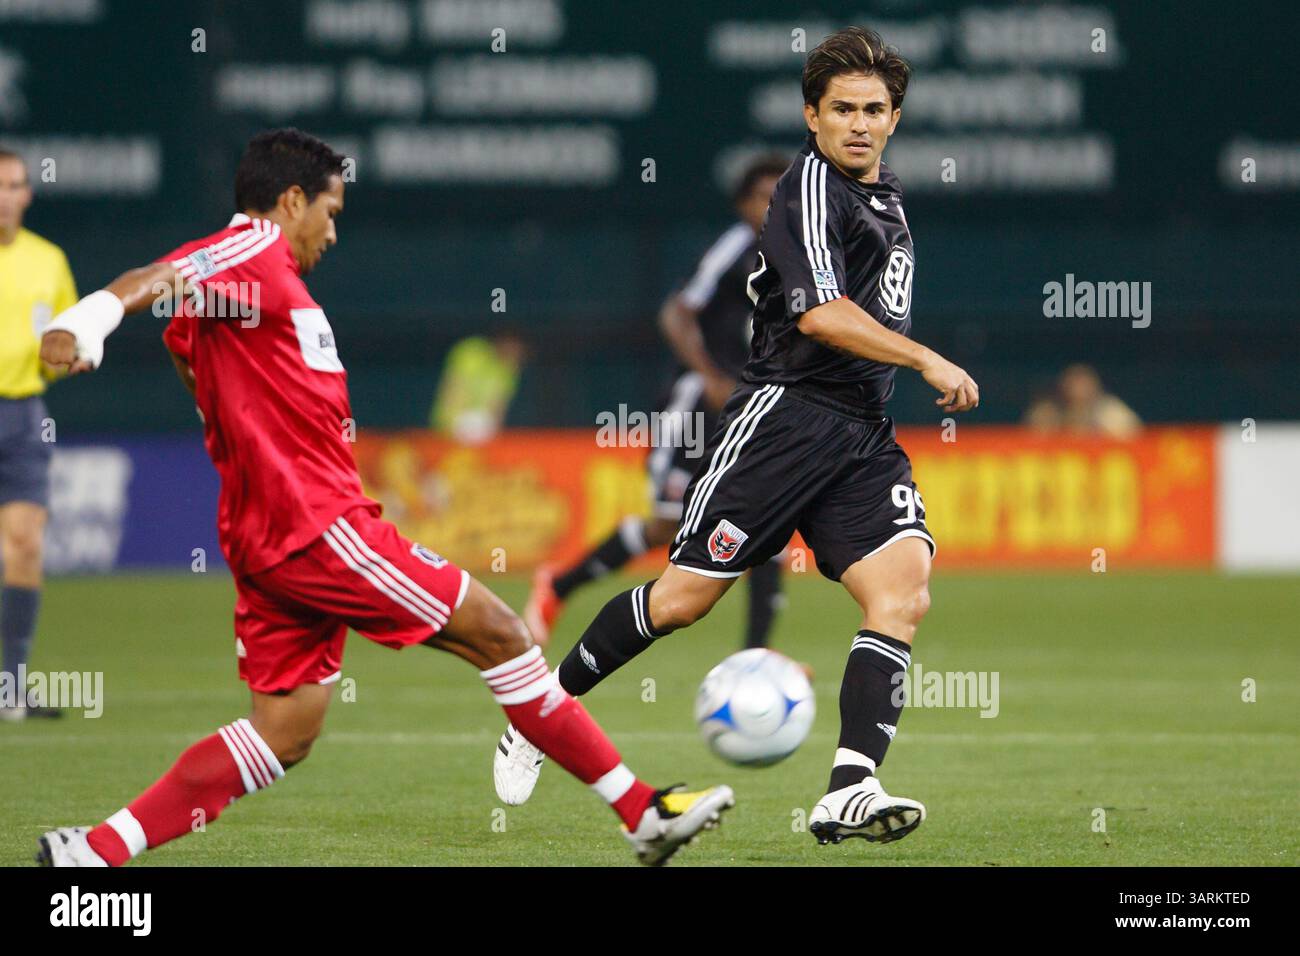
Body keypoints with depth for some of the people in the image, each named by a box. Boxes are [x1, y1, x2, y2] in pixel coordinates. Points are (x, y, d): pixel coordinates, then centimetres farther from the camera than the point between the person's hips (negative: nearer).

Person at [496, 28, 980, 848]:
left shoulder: (887, 194, 19)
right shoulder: (812, 187, -9)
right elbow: (820, 313, -22)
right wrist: (926, 361, -22)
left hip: (863, 433, 7)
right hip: (786, 412, -7)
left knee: (904, 590, -16)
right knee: (682, 599, -5)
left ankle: (850, 793, -24)